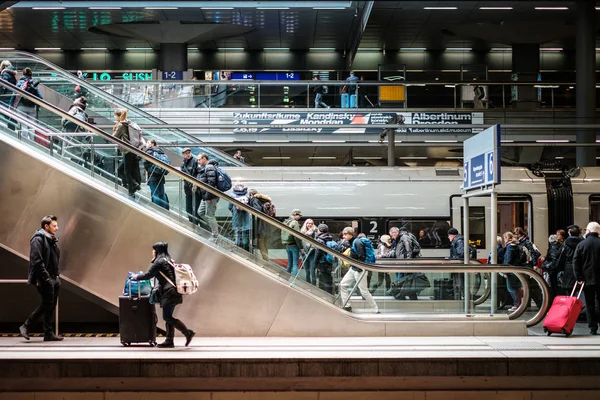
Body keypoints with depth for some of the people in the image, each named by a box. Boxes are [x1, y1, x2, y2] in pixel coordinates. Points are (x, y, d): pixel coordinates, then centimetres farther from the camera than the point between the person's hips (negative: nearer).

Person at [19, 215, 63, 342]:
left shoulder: (52, 240, 18)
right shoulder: (38, 239, -11)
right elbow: (37, 261, -19)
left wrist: (57, 275, 11)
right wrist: (45, 277, -22)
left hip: (53, 279, 9)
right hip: (44, 279, -9)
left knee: (51, 305, 8)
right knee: (47, 304, -9)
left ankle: (48, 334, 12)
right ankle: (26, 327, 1)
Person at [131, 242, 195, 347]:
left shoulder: (159, 261, -10)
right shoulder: (169, 260, 18)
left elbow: (149, 275, -5)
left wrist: (137, 277, 11)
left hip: (169, 293, -9)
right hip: (174, 292, 9)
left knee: (167, 317, -6)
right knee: (168, 317, 11)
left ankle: (188, 333, -10)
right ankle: (169, 341, 12)